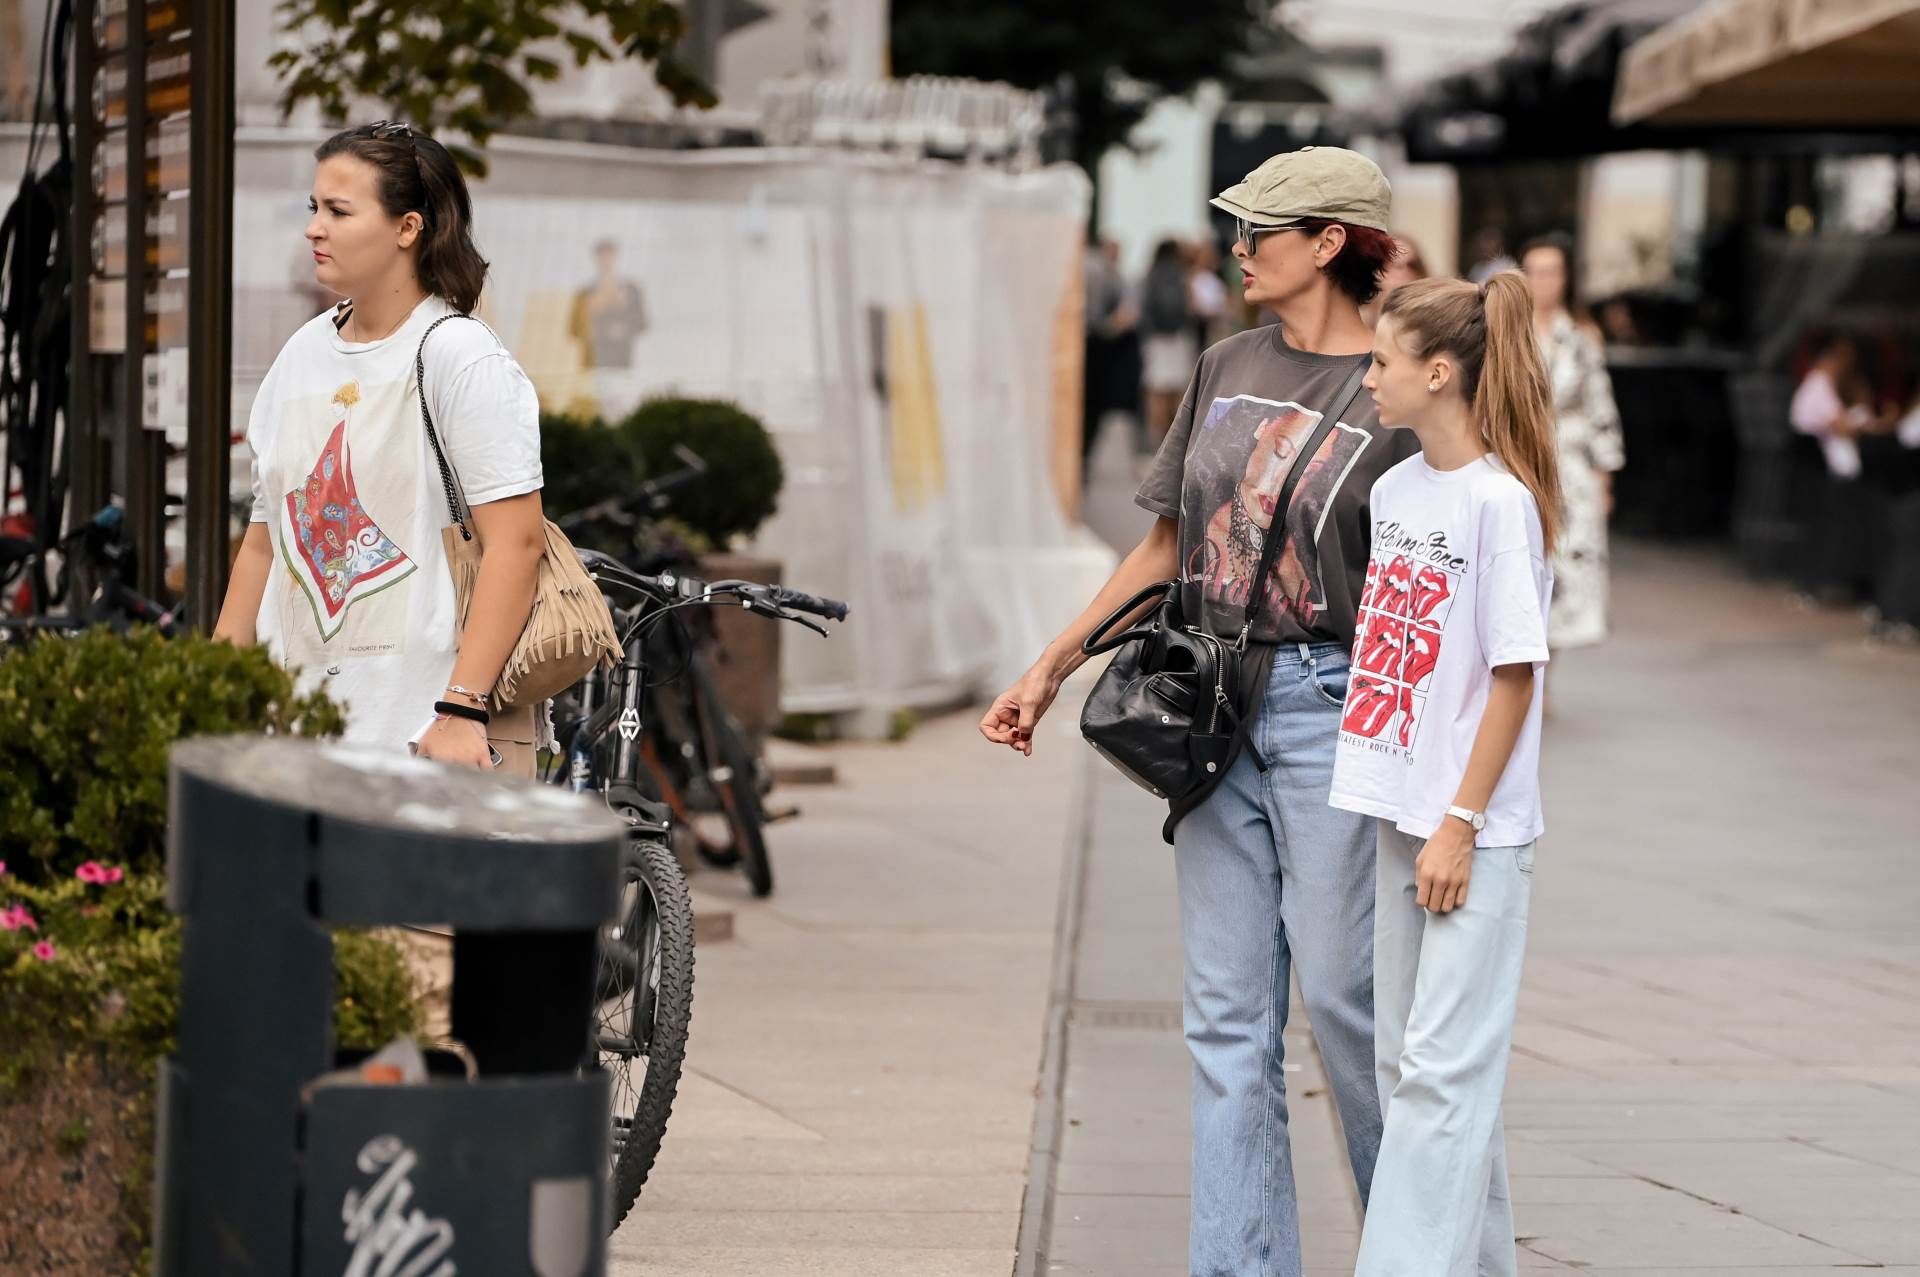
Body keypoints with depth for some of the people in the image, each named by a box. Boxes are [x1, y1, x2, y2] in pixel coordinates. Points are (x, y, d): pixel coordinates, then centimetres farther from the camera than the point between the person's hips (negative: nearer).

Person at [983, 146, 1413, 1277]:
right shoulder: (1228, 371, 11)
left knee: (1344, 994, -2)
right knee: (1229, 1020, 5)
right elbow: (1167, 545, 18)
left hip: (1332, 706, -6)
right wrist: (1048, 672, 17)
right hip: (1213, 705, 6)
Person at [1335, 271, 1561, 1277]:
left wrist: (1461, 824, -16)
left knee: (1444, 1064, -8)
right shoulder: (1392, 490, 9)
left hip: (1474, 829, -8)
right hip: (1402, 814, 8)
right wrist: (1400, 810, 13)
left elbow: (1515, 674, -14)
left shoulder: (1501, 501, -14)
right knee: (1407, 1054, 13)